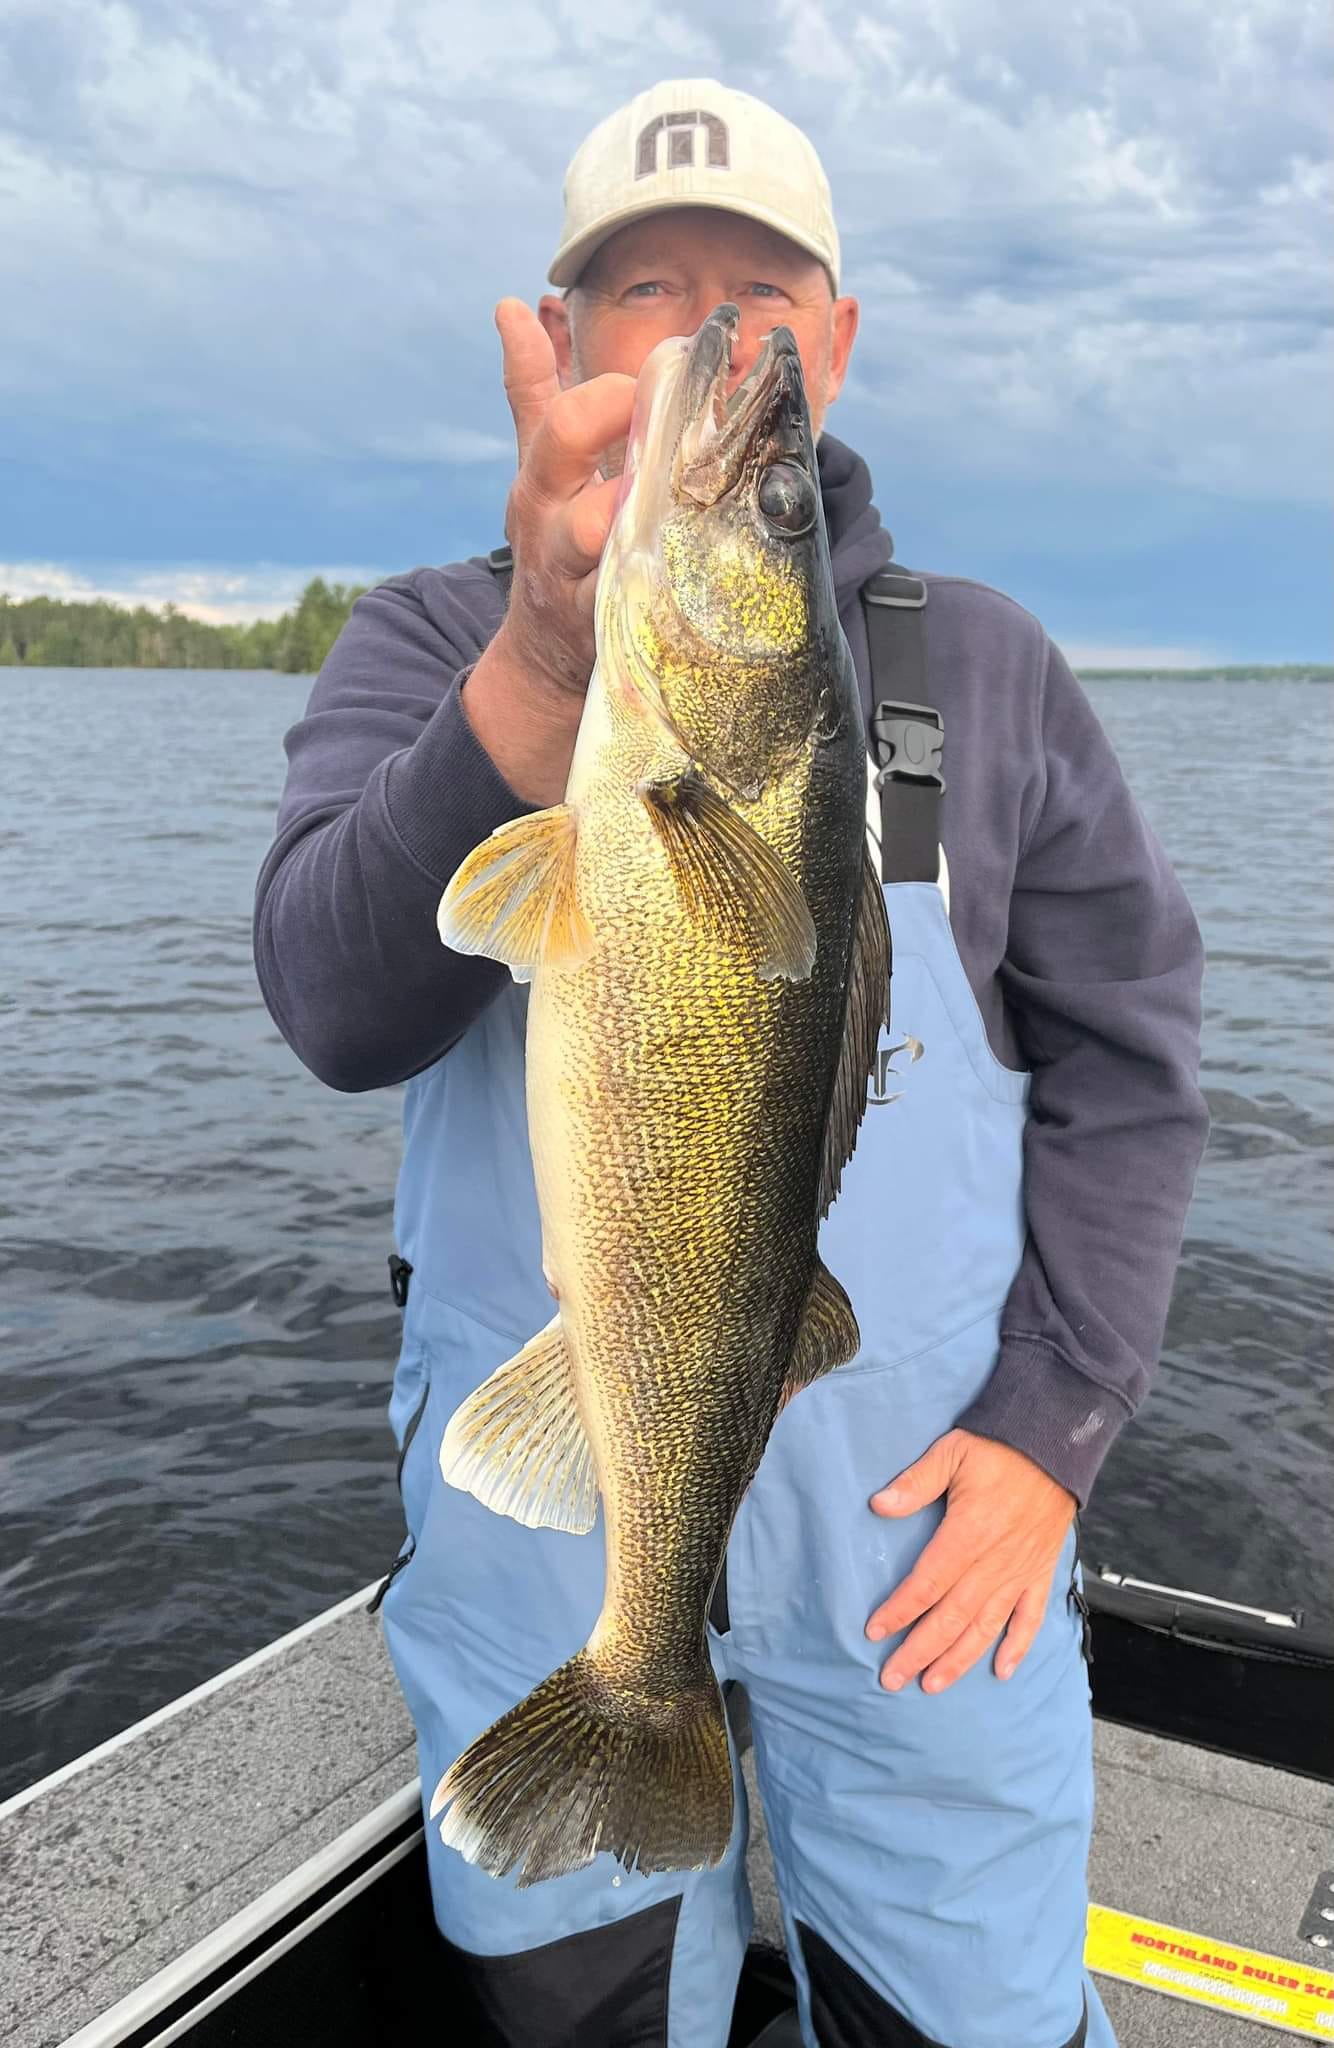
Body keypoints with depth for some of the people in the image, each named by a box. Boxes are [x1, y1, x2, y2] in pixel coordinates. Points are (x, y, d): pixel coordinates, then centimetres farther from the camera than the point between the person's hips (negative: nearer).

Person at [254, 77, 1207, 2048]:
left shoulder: (983, 664, 3)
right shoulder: (431, 642, -2)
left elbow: (1124, 1066, 3)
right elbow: (340, 1006, -20)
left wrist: (1051, 1425, -7)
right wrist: (551, 670, -37)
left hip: (915, 1517, 1)